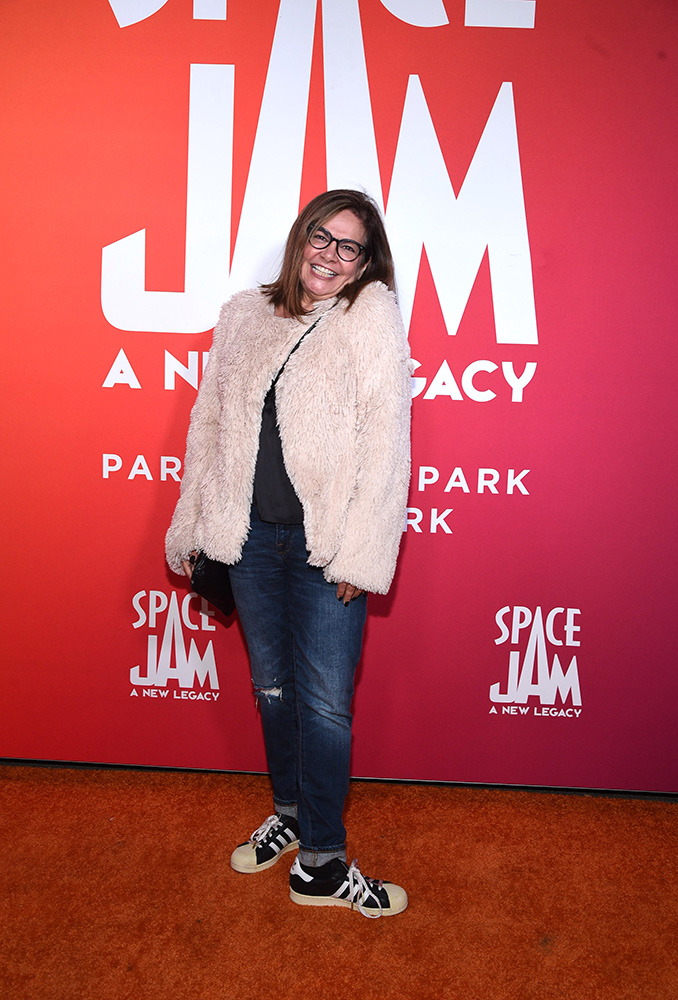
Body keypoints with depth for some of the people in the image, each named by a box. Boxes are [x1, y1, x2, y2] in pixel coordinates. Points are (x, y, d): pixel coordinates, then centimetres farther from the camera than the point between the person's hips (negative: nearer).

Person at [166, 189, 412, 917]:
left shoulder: (372, 314, -3)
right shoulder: (243, 315, 10)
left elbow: (385, 436, -10)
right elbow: (208, 422, 13)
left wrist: (361, 552, -15)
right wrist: (189, 527, 12)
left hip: (327, 544, -4)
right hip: (252, 536, 4)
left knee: (325, 701, 1)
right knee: (273, 687, 17)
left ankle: (320, 861, 19)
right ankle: (290, 811, 40)